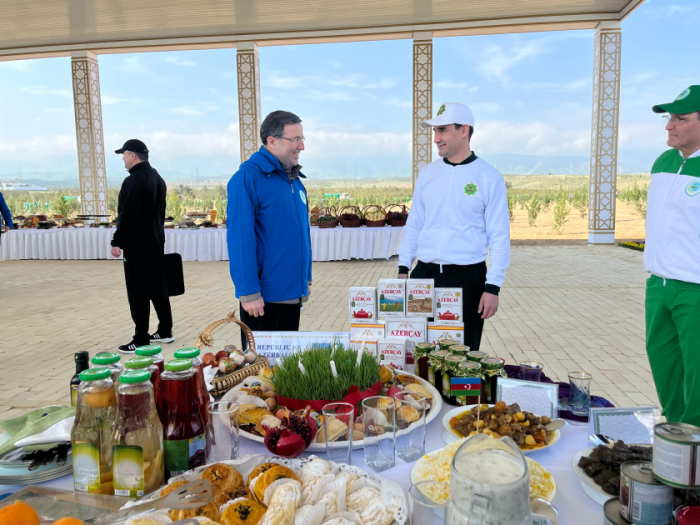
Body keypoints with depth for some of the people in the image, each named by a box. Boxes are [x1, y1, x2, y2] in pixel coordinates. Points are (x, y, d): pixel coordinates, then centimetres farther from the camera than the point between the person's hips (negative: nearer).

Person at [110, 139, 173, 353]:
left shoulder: (133, 181, -16)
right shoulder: (157, 178, 13)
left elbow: (127, 216, -19)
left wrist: (117, 241, -13)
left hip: (137, 243, -9)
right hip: (155, 241, 9)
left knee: (138, 292, -4)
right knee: (157, 288, 14)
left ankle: (141, 340, 0)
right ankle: (165, 331, 20)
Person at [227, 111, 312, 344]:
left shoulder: (294, 180, 11)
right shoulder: (248, 176, -14)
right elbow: (240, 237, -19)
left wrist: (305, 279, 14)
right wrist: (248, 292, -20)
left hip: (293, 293, 7)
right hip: (263, 297, -7)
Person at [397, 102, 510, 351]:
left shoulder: (489, 178, -4)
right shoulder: (427, 173, 8)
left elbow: (499, 237, -5)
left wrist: (493, 287, -10)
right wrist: (403, 268, 8)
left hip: (467, 277, -3)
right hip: (424, 273, 4)